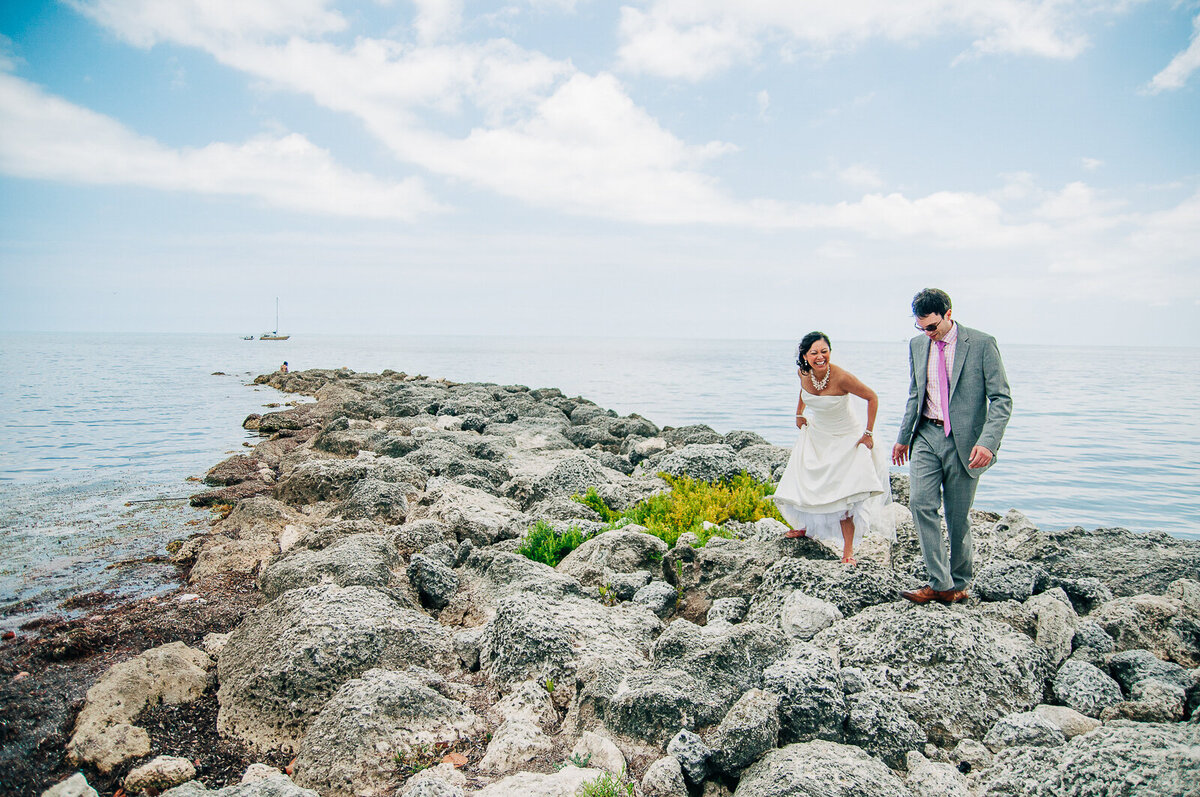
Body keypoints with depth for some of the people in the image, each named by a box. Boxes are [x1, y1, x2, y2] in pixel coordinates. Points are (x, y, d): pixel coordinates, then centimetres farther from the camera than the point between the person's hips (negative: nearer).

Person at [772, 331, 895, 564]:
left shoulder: (841, 377, -29)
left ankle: (848, 549, -3)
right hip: (816, 435, 5)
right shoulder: (803, 373, -13)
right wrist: (799, 414, 13)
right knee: (803, 484, 11)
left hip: (846, 438, -5)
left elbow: (872, 398, -16)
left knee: (844, 492, -13)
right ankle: (808, 526, 39)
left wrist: (868, 433, -15)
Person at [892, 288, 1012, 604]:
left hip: (964, 441, -4)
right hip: (926, 436, 4)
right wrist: (904, 437, 20)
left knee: (957, 517, 5)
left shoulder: (982, 344, -8)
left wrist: (987, 442, -21)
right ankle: (940, 583, -4)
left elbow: (1001, 399, -9)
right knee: (921, 503, -12)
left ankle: (959, 583, 24)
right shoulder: (917, 345, 7)